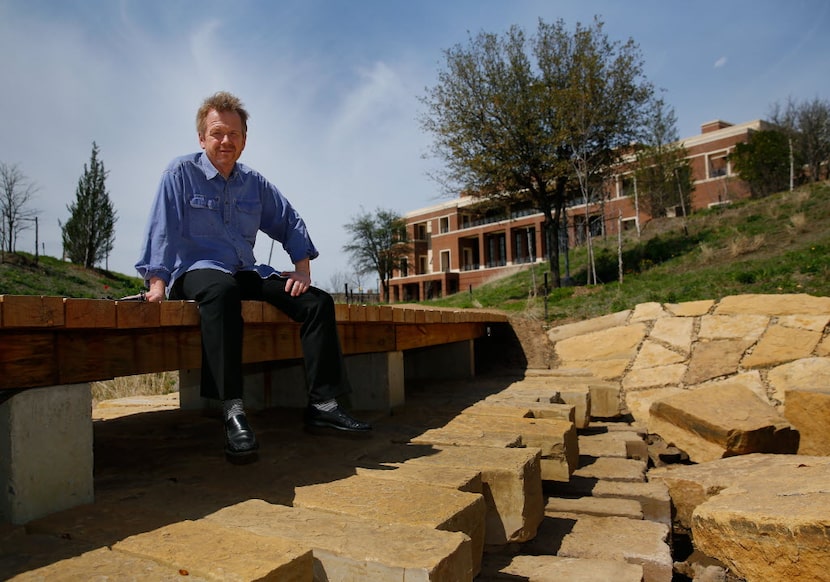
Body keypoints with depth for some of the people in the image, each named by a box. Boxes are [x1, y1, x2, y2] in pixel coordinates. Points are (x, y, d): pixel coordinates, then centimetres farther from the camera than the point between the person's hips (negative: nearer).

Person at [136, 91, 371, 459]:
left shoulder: (255, 184, 15)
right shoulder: (181, 173, 1)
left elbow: (290, 224, 19)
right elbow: (162, 230, -6)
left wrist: (302, 270, 6)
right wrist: (157, 283, -17)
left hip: (247, 273, 6)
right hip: (196, 270, -5)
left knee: (318, 301, -13)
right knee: (222, 291, -43)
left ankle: (322, 403, -15)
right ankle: (233, 411, -45)